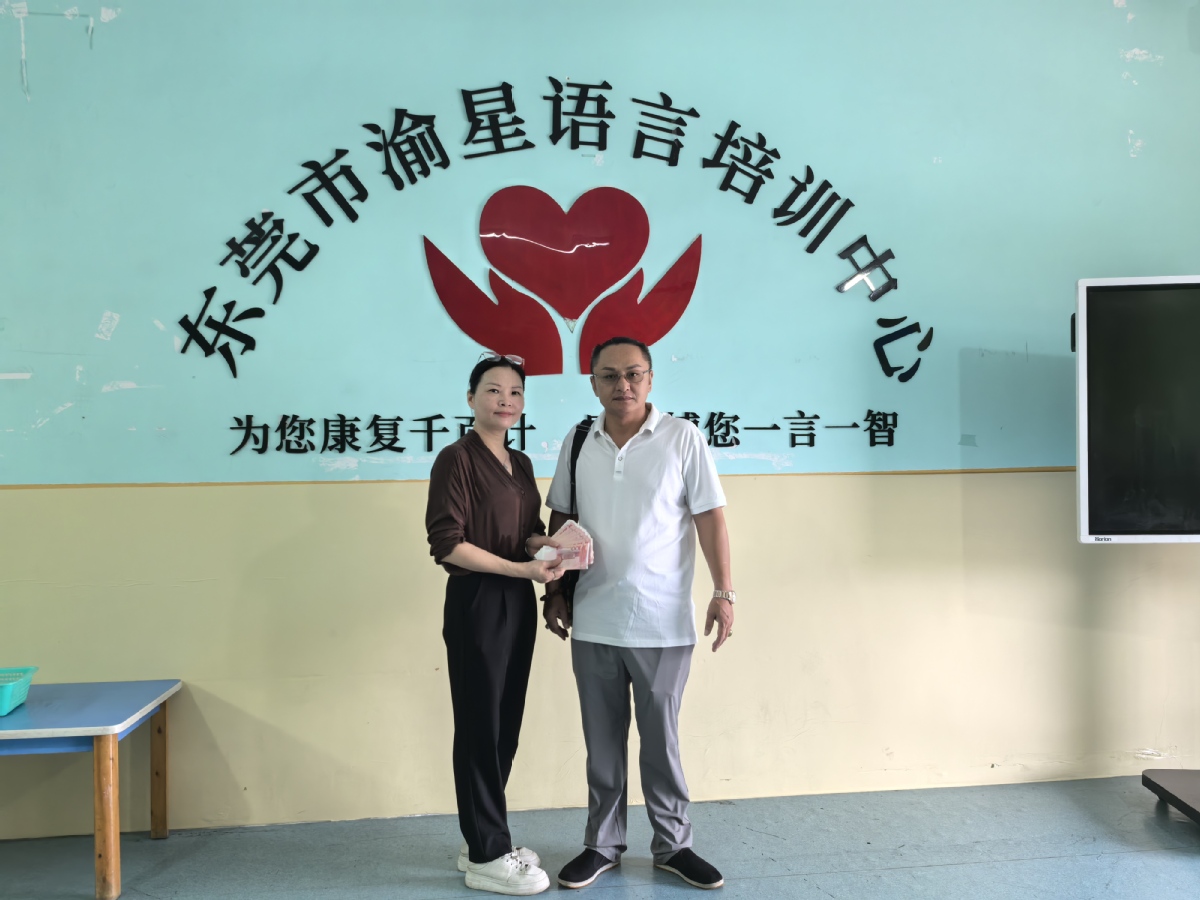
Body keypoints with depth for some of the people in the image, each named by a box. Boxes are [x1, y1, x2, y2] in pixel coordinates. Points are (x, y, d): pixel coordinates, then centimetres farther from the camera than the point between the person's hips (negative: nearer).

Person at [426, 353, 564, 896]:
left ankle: (485, 842, 28)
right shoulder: (457, 459, -11)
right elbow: (447, 544, -17)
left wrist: (552, 545, -6)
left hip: (517, 602, 8)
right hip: (476, 602, -8)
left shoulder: (520, 464, 12)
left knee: (506, 725, 13)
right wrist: (521, 568, -20)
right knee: (480, 726, 2)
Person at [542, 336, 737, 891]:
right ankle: (602, 844, 28)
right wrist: (554, 591, 8)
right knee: (602, 741, 13)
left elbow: (710, 518, -6)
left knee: (660, 740, 9)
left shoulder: (682, 438, -5)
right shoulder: (577, 443, 5)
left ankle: (673, 844, 27)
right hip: (592, 623, 3)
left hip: (663, 623, -3)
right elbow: (560, 522, 11)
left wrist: (724, 592, -12)